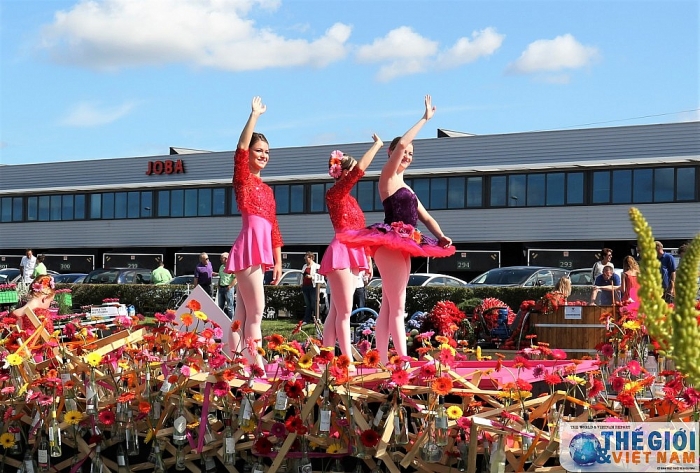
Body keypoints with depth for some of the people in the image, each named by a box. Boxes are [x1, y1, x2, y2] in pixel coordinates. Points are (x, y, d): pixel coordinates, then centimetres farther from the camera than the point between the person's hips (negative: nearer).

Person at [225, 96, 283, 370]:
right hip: (249, 247, -8)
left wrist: (278, 261, 16)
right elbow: (241, 149, -15)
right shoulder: (243, 179, 2)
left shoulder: (266, 189, 21)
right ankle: (258, 368, -11)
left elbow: (273, 227, 19)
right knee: (255, 312, -11)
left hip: (260, 250, 8)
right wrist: (254, 115, -14)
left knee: (242, 314, 6)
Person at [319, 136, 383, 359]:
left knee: (336, 311, 7)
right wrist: (377, 145, -7)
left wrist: (367, 258, 19)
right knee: (344, 311, -10)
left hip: (353, 255, 9)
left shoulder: (349, 199, 19)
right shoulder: (334, 194, -7)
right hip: (341, 252, -9)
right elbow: (360, 169, -17)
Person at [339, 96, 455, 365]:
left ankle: (382, 361, 6)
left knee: (389, 307, 6)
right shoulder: (388, 178, 0)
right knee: (398, 306, -13)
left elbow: (425, 216, 21)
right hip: (389, 243, -9)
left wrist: (441, 237, 3)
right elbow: (401, 143, -15)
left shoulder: (405, 187, 25)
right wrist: (425, 119, -8)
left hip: (402, 247, 9)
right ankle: (403, 361, -18)